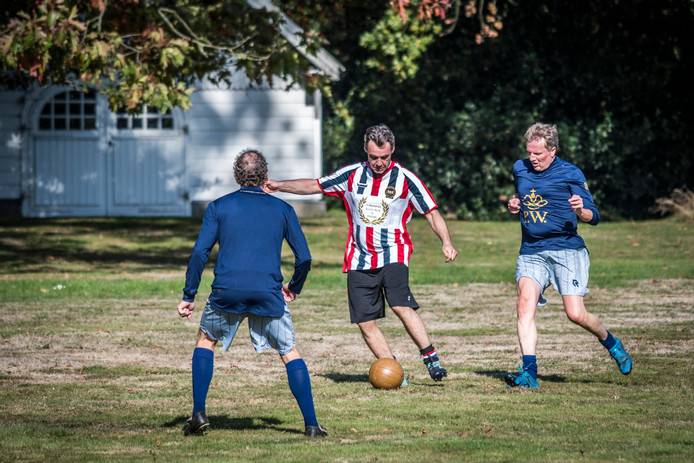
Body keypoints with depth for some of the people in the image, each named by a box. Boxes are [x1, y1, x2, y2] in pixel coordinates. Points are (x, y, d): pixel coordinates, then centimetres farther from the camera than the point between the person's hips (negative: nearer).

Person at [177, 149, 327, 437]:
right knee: (290, 354, 11)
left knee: (205, 341, 23)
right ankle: (311, 424, 2)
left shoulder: (218, 207, 9)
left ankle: (198, 414, 12)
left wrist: (188, 296, 4)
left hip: (226, 293, 0)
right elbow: (304, 258, 10)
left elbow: (200, 252, 1)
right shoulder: (282, 209, 12)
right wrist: (294, 289, 28)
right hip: (268, 294, 0)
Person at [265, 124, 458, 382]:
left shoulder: (405, 179, -4)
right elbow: (315, 186, 17)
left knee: (401, 306, -27)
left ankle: (431, 358, -20)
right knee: (365, 322, -3)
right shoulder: (351, 175, 5)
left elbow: (432, 213, -3)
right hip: (360, 261, 4)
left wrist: (446, 243, -17)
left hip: (393, 255, -4)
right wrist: (280, 186, 7)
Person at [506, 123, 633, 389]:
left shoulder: (570, 174, -2)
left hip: (566, 249, -4)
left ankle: (611, 343, 22)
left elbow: (594, 217, -1)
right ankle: (529, 372, -23)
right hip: (530, 253, 4)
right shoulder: (519, 169, 12)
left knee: (576, 314, -10)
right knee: (525, 303, -19)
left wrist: (580, 211, -24)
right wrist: (514, 207, 8)